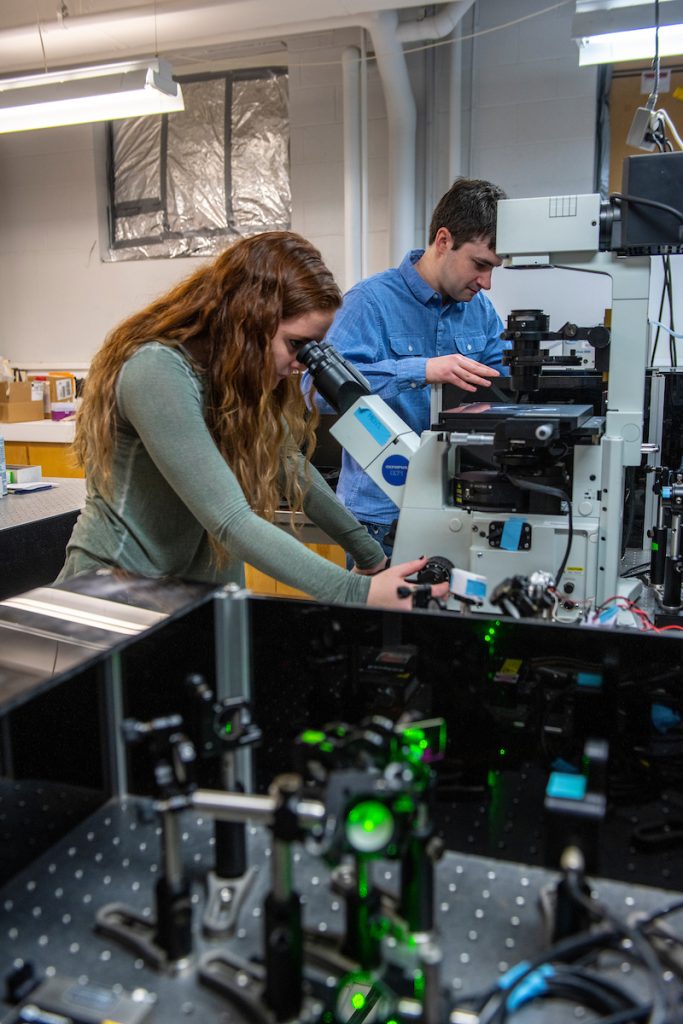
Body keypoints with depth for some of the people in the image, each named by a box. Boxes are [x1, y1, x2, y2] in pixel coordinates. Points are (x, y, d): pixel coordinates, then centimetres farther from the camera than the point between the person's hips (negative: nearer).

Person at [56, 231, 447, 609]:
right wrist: (356, 593, -32)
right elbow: (230, 522, -30)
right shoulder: (159, 373, -25)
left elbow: (291, 469, 5)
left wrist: (370, 555, 6)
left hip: (202, 591, 6)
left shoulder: (243, 374, -1)